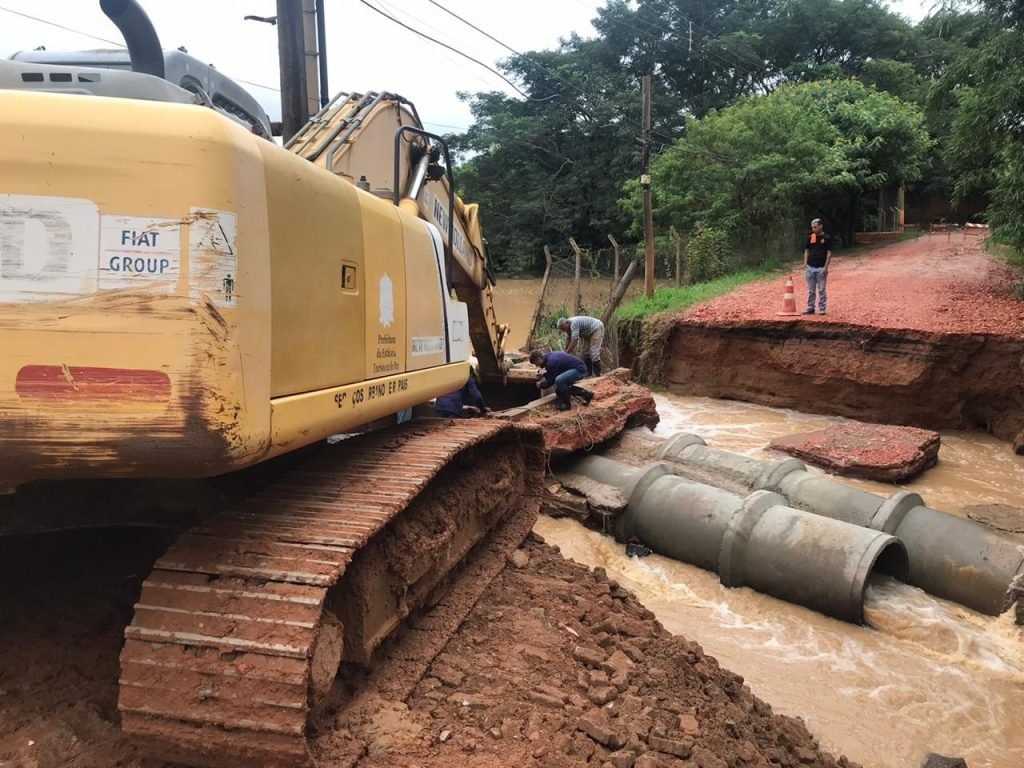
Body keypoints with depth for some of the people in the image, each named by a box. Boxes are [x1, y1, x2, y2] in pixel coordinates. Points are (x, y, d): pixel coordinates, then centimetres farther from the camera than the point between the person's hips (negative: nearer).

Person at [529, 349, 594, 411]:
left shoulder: (551, 361, -24)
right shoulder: (549, 356, 6)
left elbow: (551, 381, -15)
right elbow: (551, 372, 26)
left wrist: (540, 385, 1)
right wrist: (544, 376, 12)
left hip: (579, 369, -11)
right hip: (579, 368, 11)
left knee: (559, 380, -32)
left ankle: (566, 403, -12)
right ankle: (586, 394, 22)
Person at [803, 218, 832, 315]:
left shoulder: (827, 238, -3)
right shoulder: (810, 237, 8)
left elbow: (829, 253, -4)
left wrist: (826, 267, -11)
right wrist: (805, 263, 1)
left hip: (821, 268, -4)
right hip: (810, 267, 4)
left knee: (821, 289, 1)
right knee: (810, 290, 8)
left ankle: (822, 309, 8)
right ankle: (810, 308, 15)